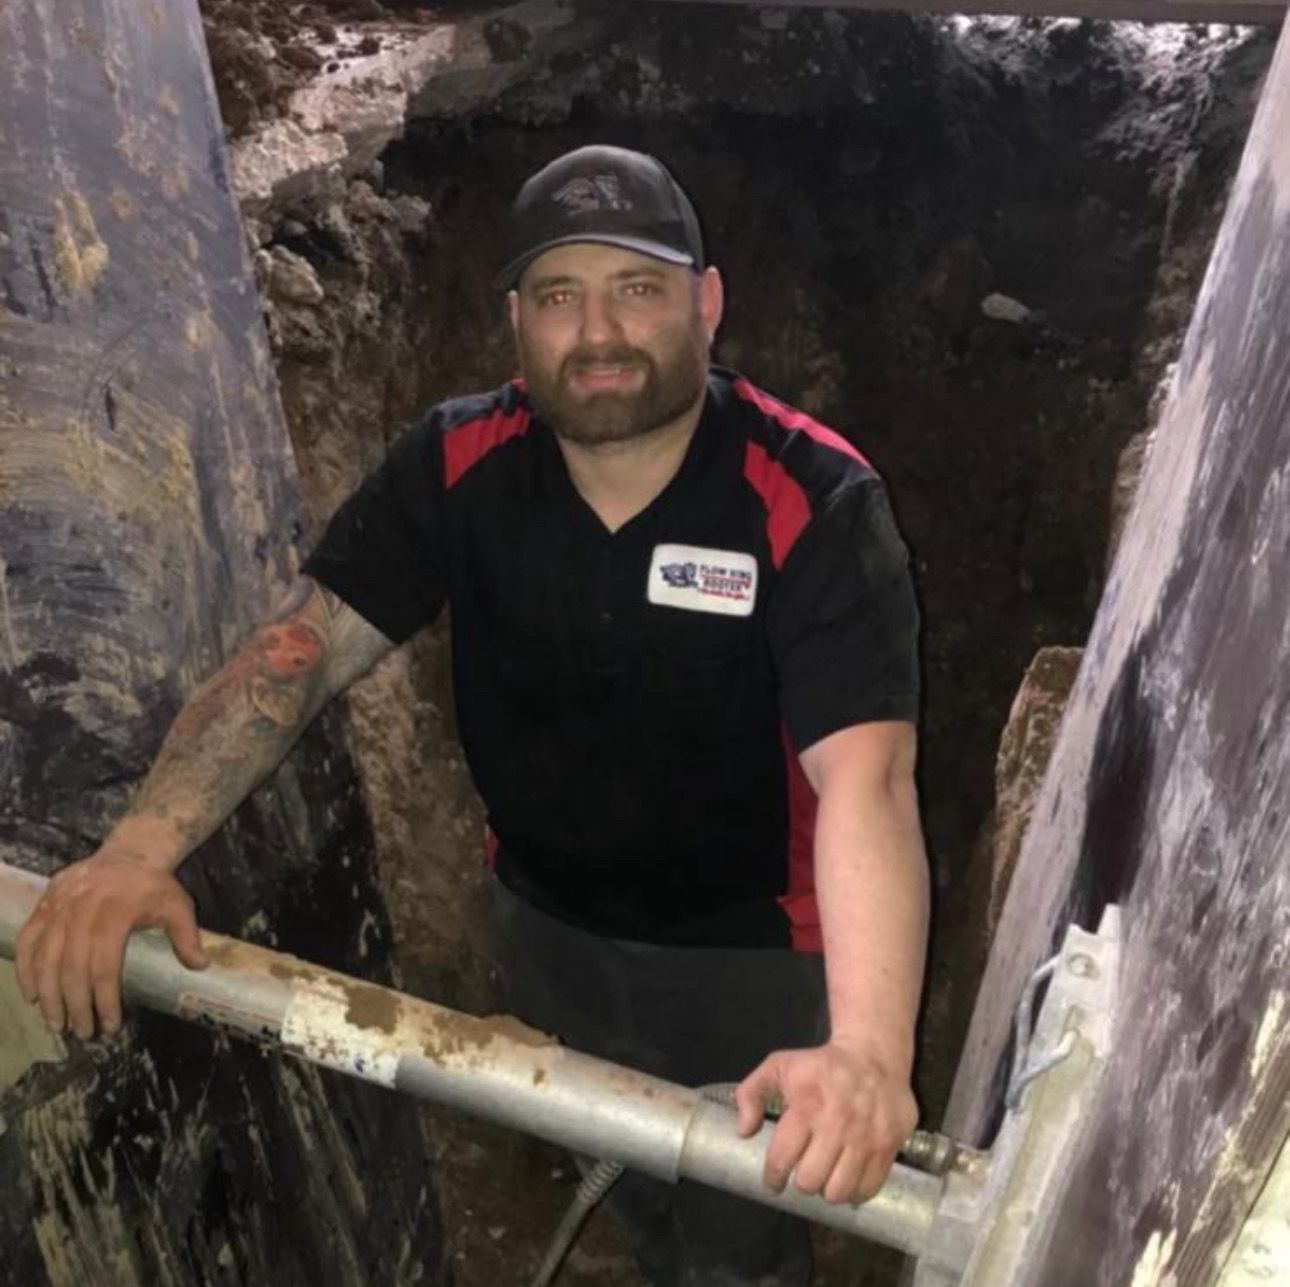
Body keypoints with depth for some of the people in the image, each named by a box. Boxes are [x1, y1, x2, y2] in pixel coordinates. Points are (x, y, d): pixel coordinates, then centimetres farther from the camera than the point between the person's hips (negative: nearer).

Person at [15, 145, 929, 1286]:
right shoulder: (457, 466, -15)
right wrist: (139, 850, -34)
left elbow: (865, 781, -37)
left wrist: (868, 1048, -52)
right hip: (547, 923, 4)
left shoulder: (813, 503, -28)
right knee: (627, 1173, 33)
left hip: (749, 954, -4)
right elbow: (298, 650, -20)